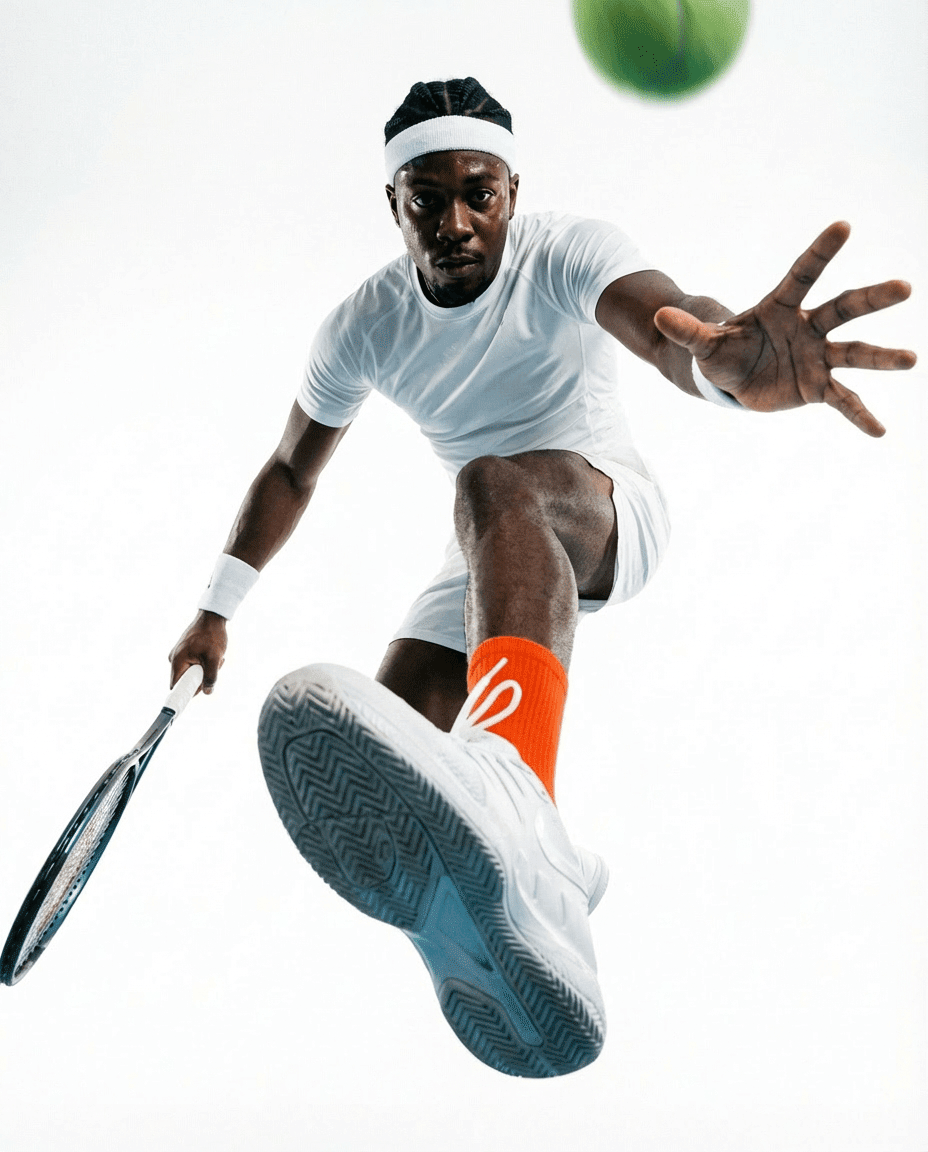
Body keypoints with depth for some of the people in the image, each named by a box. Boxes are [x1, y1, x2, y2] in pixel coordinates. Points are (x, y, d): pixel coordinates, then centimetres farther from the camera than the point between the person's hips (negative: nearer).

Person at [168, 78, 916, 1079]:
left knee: (497, 488, -42)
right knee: (386, 741, -14)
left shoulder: (567, 255, -21)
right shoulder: (363, 328, -7)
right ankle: (549, 878, 15)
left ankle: (509, 795, -76)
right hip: (494, 562, 6)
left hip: (610, 515, -6)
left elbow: (659, 320, -44)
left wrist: (730, 359, -68)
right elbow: (290, 471, 9)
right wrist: (217, 608, 7)